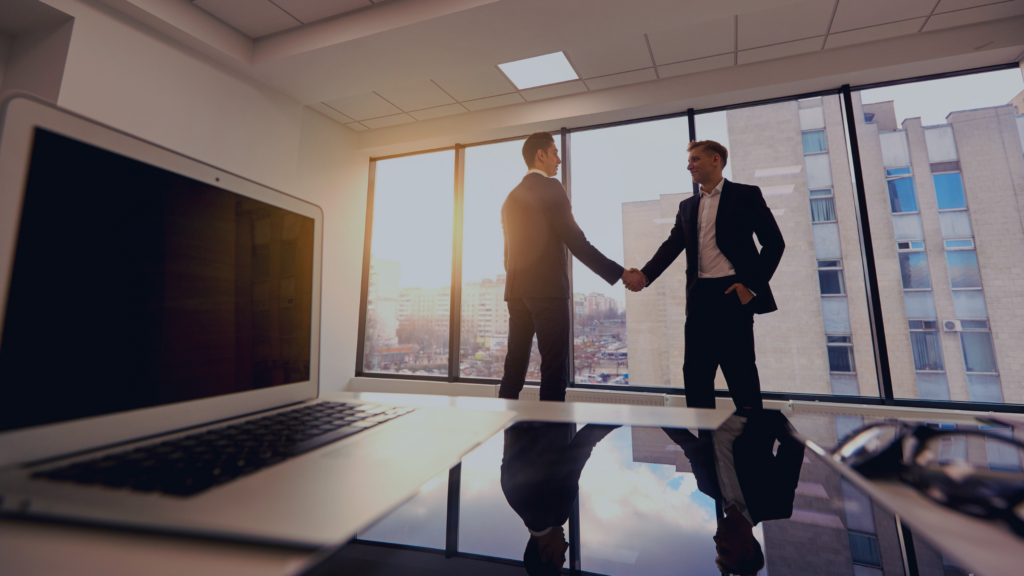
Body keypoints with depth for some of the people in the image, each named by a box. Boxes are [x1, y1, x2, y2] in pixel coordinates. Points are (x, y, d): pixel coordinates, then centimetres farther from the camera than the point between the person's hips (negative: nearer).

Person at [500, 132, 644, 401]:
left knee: (514, 369, 11)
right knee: (554, 371, -4)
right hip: (548, 289, -8)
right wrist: (620, 274, -7)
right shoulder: (550, 187, -3)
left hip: (516, 291, 8)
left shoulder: (511, 197, 18)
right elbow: (576, 242, -11)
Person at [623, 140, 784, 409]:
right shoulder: (687, 206, 17)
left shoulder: (746, 195, 4)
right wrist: (644, 275, -11)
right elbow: (672, 246, 6)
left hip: (733, 294, -4)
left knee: (741, 374, 1)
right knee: (695, 374, 6)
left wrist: (753, 285, -8)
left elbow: (774, 242, 1)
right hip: (700, 297, 5)